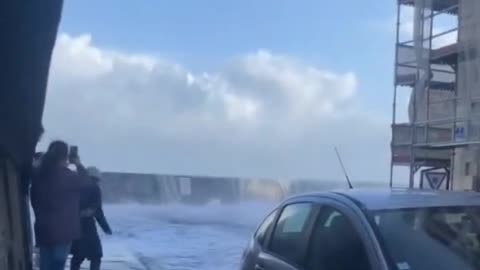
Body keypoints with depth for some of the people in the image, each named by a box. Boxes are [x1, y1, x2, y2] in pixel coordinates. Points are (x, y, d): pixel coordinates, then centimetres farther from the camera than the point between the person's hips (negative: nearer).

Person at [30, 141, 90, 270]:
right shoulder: (65, 175, -16)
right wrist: (78, 164, 12)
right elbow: (84, 181, 2)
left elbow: (34, 201, 12)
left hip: (43, 229, 6)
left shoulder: (38, 174, 3)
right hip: (62, 229, -6)